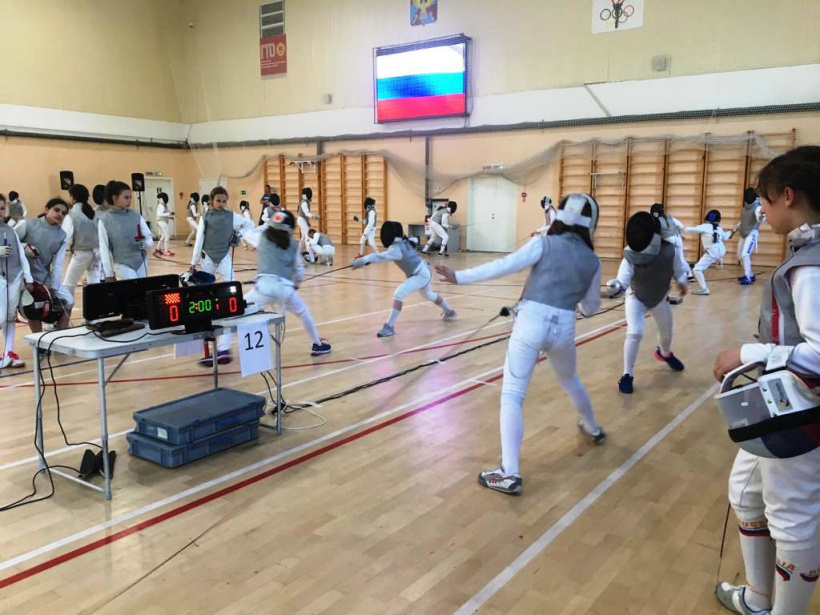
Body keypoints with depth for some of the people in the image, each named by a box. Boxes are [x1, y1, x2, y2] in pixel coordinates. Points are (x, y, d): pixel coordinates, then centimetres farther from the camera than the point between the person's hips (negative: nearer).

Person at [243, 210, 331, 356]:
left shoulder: (263, 237, 13)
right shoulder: (293, 245, 15)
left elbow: (248, 234, 34)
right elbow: (299, 269, 20)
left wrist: (265, 226, 43)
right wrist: (296, 284, 39)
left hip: (265, 285, -2)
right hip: (285, 288, 2)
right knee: (304, 314, 28)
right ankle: (317, 345, 40)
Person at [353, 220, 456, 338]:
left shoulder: (397, 248, -27)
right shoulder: (403, 241, -2)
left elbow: (383, 256, -46)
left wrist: (365, 260, -58)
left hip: (421, 274, -10)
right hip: (424, 272, 10)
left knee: (399, 293, -27)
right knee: (428, 295, 35)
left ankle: (389, 327, -26)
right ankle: (449, 311, 59)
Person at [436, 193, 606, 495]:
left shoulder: (544, 244, -1)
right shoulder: (592, 261, 9)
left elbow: (503, 266, -13)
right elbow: (591, 307, 18)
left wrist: (459, 277, -13)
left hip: (532, 322, -4)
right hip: (563, 328, 4)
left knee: (512, 397, -3)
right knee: (569, 381, 33)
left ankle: (509, 474, -10)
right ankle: (592, 428, 58)